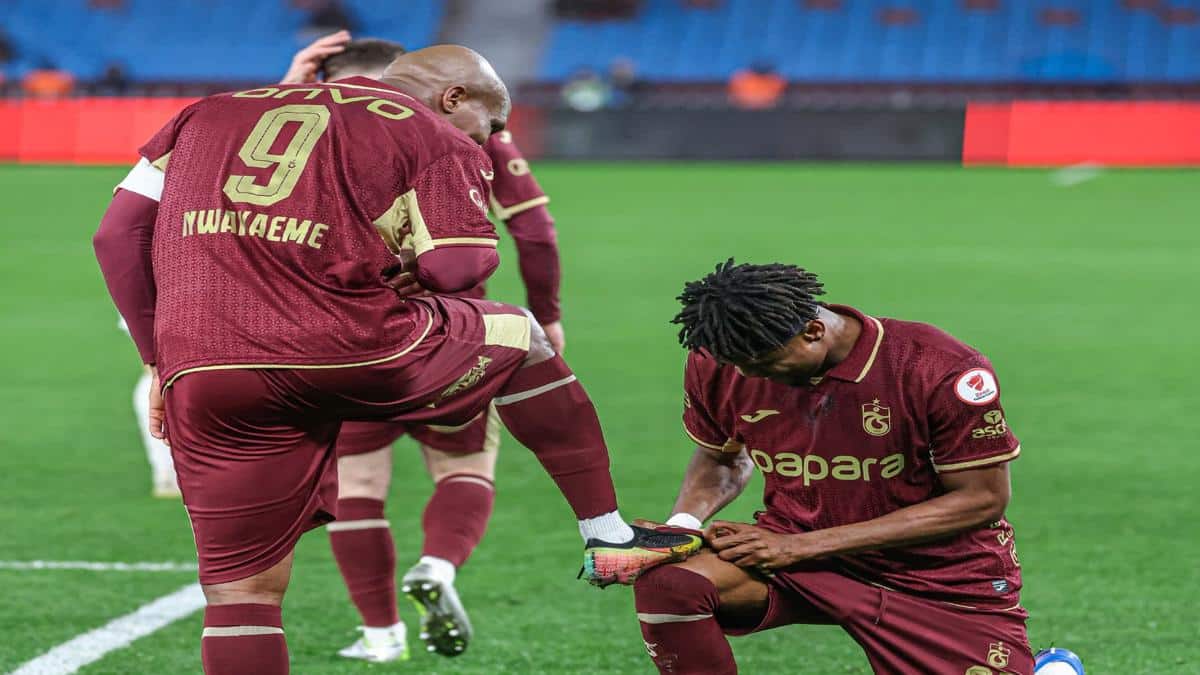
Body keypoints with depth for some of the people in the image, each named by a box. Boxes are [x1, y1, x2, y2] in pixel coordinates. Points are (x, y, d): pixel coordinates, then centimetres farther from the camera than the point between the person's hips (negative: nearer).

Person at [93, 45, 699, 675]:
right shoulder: (439, 140, 12)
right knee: (519, 335, 25)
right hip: (354, 348, -3)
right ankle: (607, 534, 31)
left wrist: (161, 360, 23)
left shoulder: (211, 112, 25)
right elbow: (453, 268, -2)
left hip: (199, 376, 3)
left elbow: (118, 234, 18)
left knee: (241, 589, 10)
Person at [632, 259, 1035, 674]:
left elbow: (983, 500, -18)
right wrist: (680, 526, -11)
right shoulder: (717, 365, -8)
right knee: (666, 583, -27)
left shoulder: (942, 371, -22)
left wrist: (805, 545, -21)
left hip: (942, 579, -2)